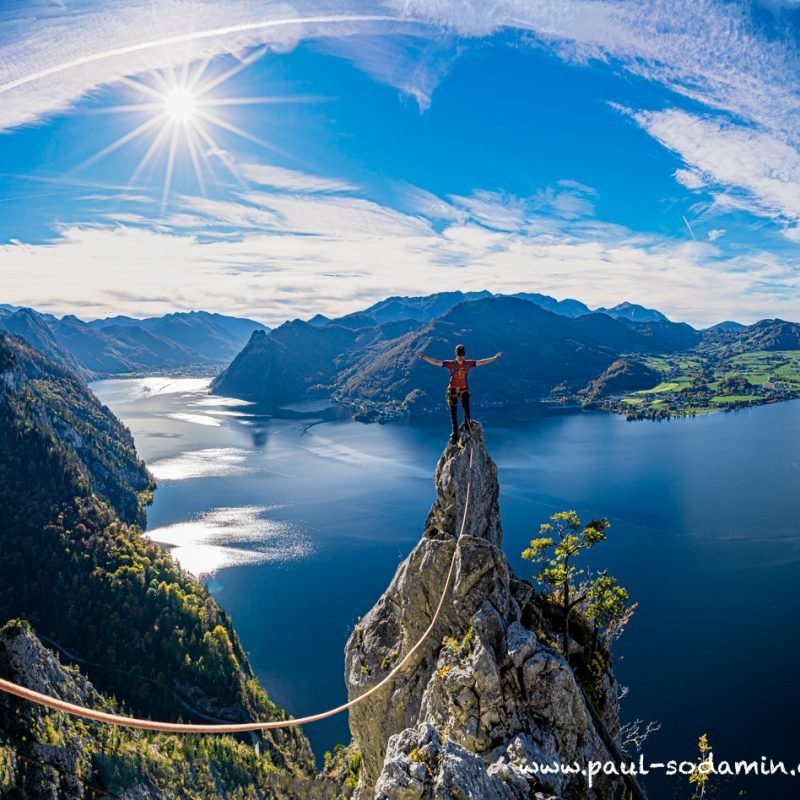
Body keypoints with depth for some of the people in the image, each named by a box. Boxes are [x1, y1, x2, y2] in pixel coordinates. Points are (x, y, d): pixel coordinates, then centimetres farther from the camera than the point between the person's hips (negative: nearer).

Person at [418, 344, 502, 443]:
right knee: (453, 412, 4)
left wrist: (495, 357, -3)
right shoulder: (450, 364, -14)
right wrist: (424, 357, -27)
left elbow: (481, 362, -3)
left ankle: (467, 429, 16)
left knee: (467, 410, -6)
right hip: (453, 390, -1)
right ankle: (455, 434, 12)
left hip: (464, 389, 1)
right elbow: (436, 362, -18)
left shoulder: (468, 364, -8)